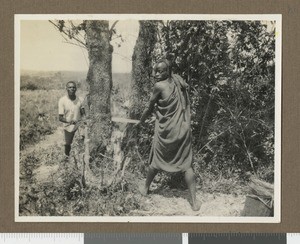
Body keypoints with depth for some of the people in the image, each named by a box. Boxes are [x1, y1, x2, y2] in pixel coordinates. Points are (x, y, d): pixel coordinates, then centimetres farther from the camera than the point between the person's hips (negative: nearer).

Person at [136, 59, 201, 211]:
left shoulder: (159, 86, -14)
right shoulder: (178, 82, 2)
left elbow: (149, 109, -4)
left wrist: (140, 122, 14)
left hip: (166, 132, -4)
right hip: (183, 129, 4)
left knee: (156, 161, 16)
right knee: (186, 165, 7)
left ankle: (145, 188, 37)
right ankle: (194, 201, 4)